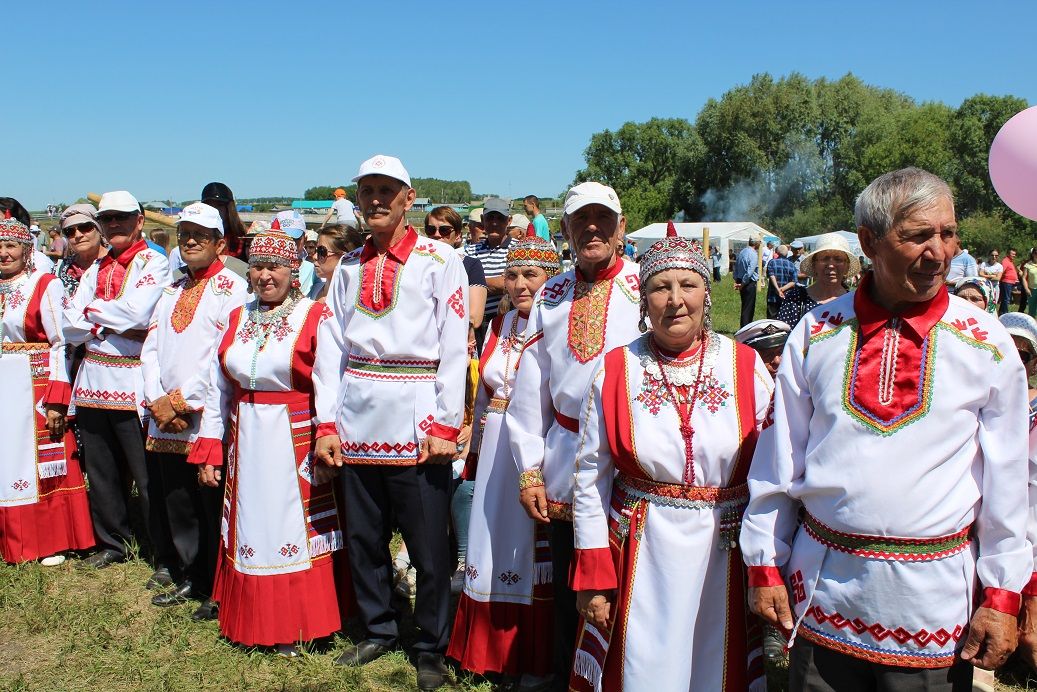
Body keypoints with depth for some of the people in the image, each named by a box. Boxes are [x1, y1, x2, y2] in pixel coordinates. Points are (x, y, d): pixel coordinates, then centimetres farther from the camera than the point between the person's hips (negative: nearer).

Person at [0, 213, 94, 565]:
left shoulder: (45, 285, -7)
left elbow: (61, 344, -12)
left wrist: (56, 401, -17)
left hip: (36, 388, -5)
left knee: (44, 464, 3)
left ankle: (54, 542, 17)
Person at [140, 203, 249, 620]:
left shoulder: (232, 288, -6)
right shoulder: (172, 290, 17)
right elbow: (150, 349, 12)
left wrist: (182, 399, -14)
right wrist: (158, 400, -4)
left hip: (208, 419, -7)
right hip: (165, 421, 7)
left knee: (213, 507, 1)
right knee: (176, 504, 14)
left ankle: (219, 591, 14)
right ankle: (189, 580, 30)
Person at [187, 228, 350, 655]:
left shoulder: (315, 317, -7)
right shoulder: (236, 318, 10)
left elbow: (328, 388, -14)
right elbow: (217, 388, 11)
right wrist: (209, 449, 8)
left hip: (296, 443, -5)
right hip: (246, 442, 5)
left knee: (296, 530, 3)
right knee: (251, 530, 13)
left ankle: (298, 627, 18)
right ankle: (253, 623, 29)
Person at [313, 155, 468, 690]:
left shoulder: (440, 261, -1)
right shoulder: (349, 267, 13)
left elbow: (455, 348, -6)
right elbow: (331, 348, 10)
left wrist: (445, 425, -12)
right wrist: (327, 423, 2)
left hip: (414, 423, -4)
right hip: (357, 423, 5)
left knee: (428, 545, 4)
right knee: (363, 537, 15)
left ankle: (431, 649, 22)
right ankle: (378, 631, 34)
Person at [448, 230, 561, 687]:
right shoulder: (500, 326, 11)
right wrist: (477, 453, 16)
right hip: (497, 454, 6)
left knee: (534, 553, 4)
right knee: (494, 543, 14)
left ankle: (537, 660, 21)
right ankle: (491, 650, 31)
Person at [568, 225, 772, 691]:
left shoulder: (745, 367, -3)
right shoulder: (616, 371, -3)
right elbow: (590, 478, 0)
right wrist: (593, 578, -1)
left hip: (725, 556, 1)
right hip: (640, 555, 0)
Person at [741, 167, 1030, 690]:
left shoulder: (986, 343, -3)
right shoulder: (817, 333, -1)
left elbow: (1007, 478, 1)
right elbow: (777, 459, 2)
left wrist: (1002, 594, 0)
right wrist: (765, 566, 3)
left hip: (936, 596, 0)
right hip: (822, 586, 1)